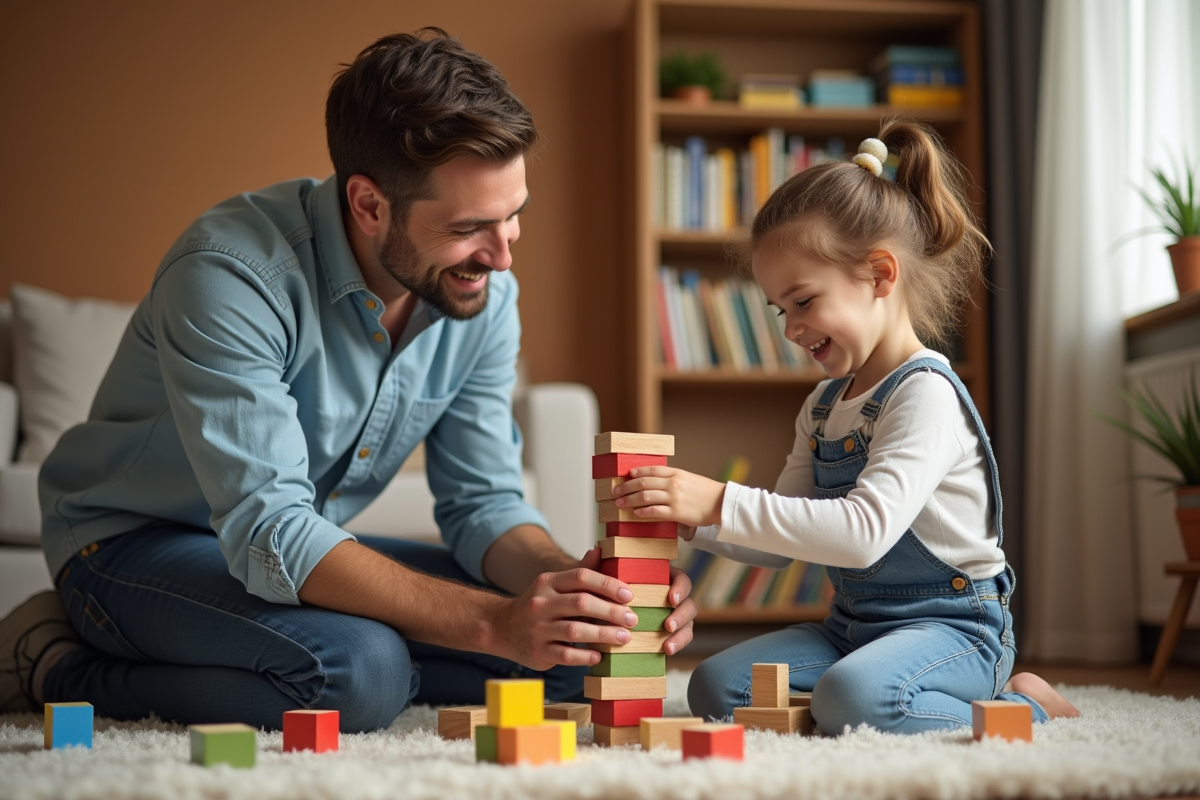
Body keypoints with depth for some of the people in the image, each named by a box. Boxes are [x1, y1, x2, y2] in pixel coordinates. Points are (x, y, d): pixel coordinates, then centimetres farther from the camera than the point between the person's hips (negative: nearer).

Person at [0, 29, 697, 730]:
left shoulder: (485, 293, -8)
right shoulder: (229, 273, -29)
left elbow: (484, 502, -3)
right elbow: (269, 533, -35)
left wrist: (566, 579, -26)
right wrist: (495, 622, -43)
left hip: (303, 549, 7)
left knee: (568, 651, -8)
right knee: (359, 676, -35)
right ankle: (61, 670, -9)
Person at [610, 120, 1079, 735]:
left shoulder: (926, 394, -17)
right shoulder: (824, 404, 11)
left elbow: (865, 530, -31)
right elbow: (776, 545, 14)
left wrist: (724, 504, -34)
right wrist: (693, 519, -5)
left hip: (951, 626, -9)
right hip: (854, 624, 9)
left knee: (852, 697, -36)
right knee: (714, 688, -6)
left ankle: (1016, 708, -8)